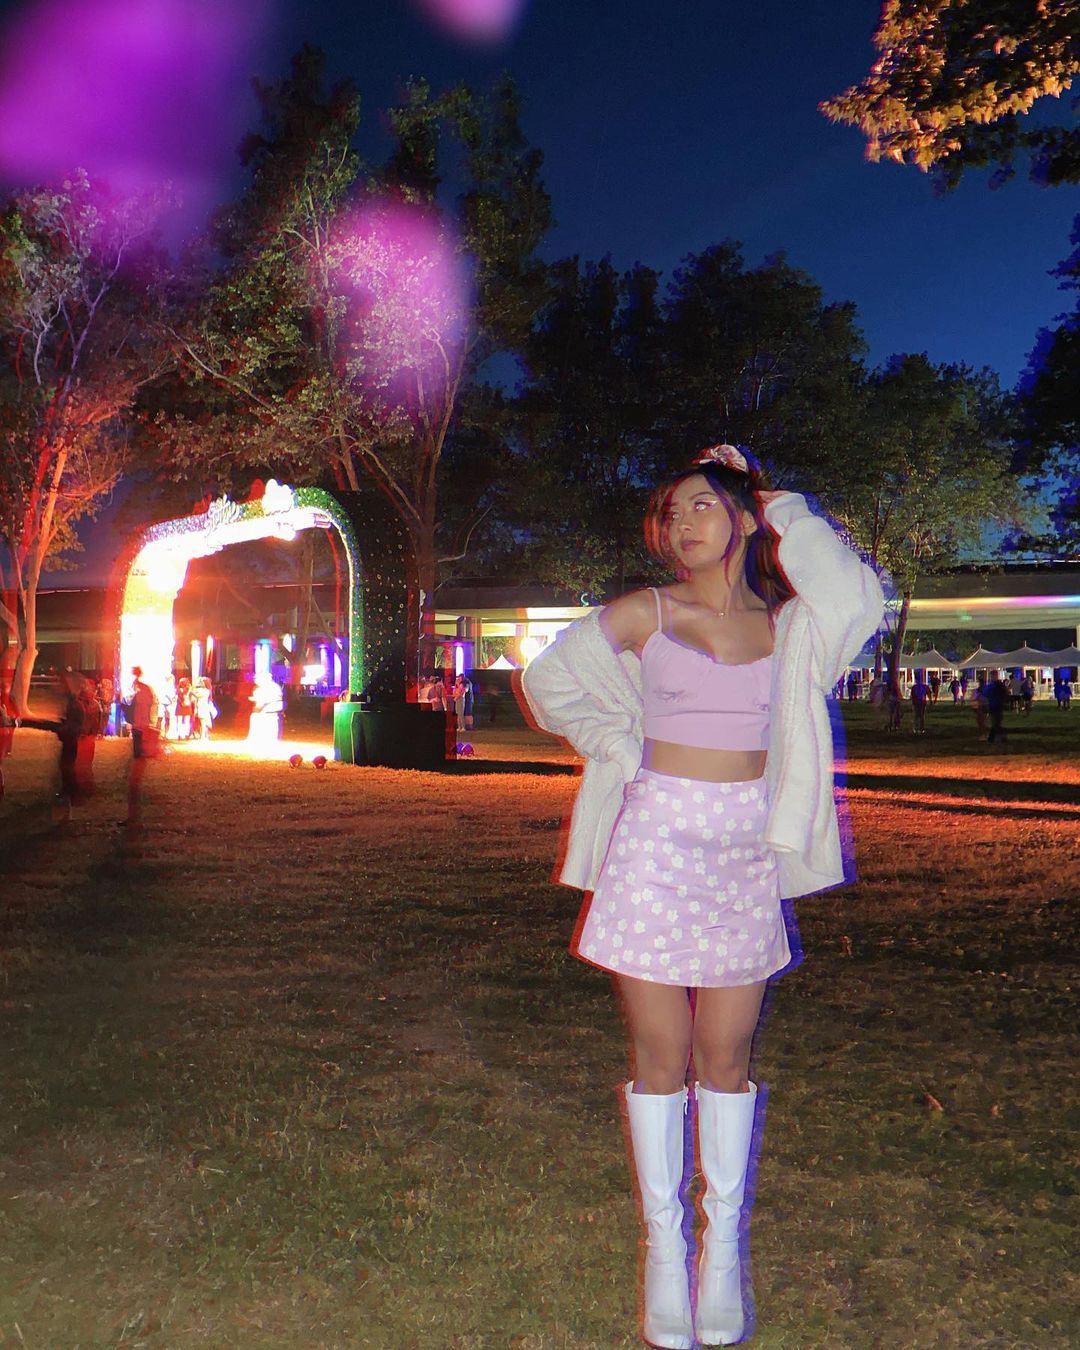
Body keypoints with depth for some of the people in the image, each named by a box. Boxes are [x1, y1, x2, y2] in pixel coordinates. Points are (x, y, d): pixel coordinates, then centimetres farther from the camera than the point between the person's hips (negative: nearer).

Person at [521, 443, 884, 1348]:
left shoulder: (784, 624, 6)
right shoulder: (641, 616, 3)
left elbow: (860, 599, -14)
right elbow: (549, 677, 13)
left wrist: (773, 502, -5)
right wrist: (621, 747, 5)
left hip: (745, 851, 1)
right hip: (655, 841, -1)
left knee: (726, 1058, 8)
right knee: (661, 1058, 4)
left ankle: (724, 1245, 23)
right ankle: (664, 1244, 19)